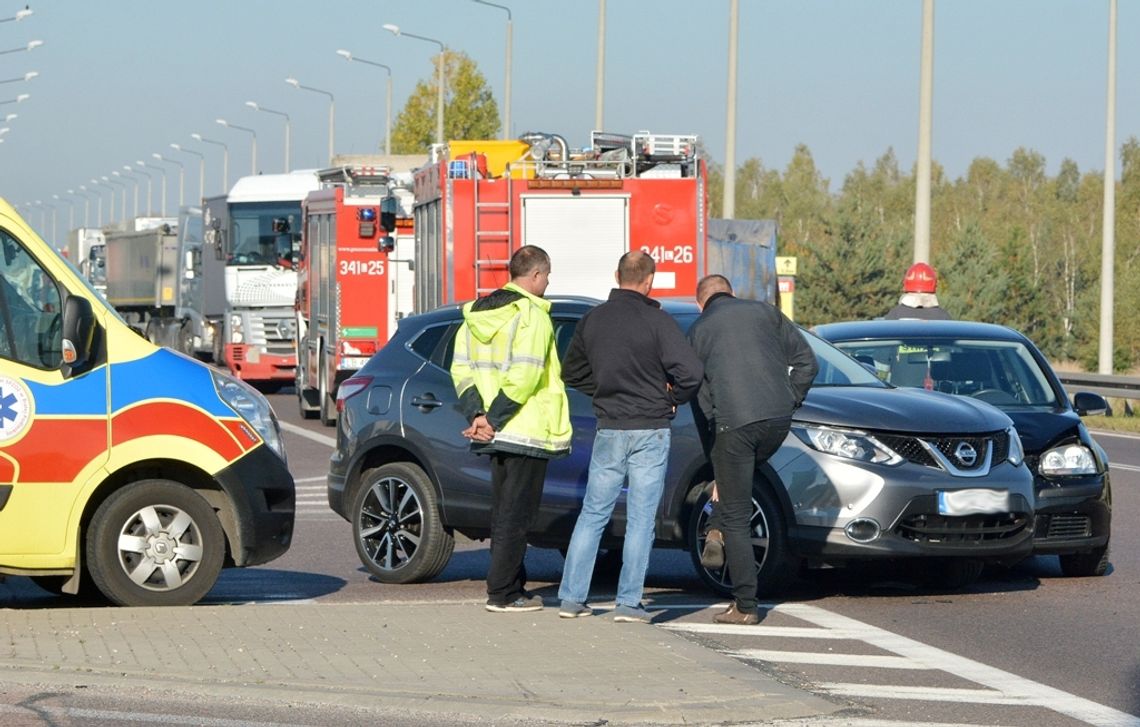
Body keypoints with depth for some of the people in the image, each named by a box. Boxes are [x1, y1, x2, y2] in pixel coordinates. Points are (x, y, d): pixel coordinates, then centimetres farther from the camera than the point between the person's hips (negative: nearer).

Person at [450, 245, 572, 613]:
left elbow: (461, 369, 7)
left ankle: (511, 587, 21)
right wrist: (494, 419, -18)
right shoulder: (532, 317, -13)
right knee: (516, 514, -4)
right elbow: (524, 376, -23)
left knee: (505, 512, 15)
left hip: (497, 433, 8)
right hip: (527, 431, -8)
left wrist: (476, 414, -2)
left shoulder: (476, 312, 12)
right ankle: (502, 593, -3)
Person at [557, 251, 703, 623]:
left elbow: (572, 372, 15)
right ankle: (629, 602, 1)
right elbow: (691, 372, -18)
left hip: (608, 431, 4)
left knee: (592, 514, 10)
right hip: (650, 431, -4)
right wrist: (673, 398, 0)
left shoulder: (592, 319, 4)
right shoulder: (657, 321, -11)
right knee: (641, 519, 2)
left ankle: (571, 597, 8)